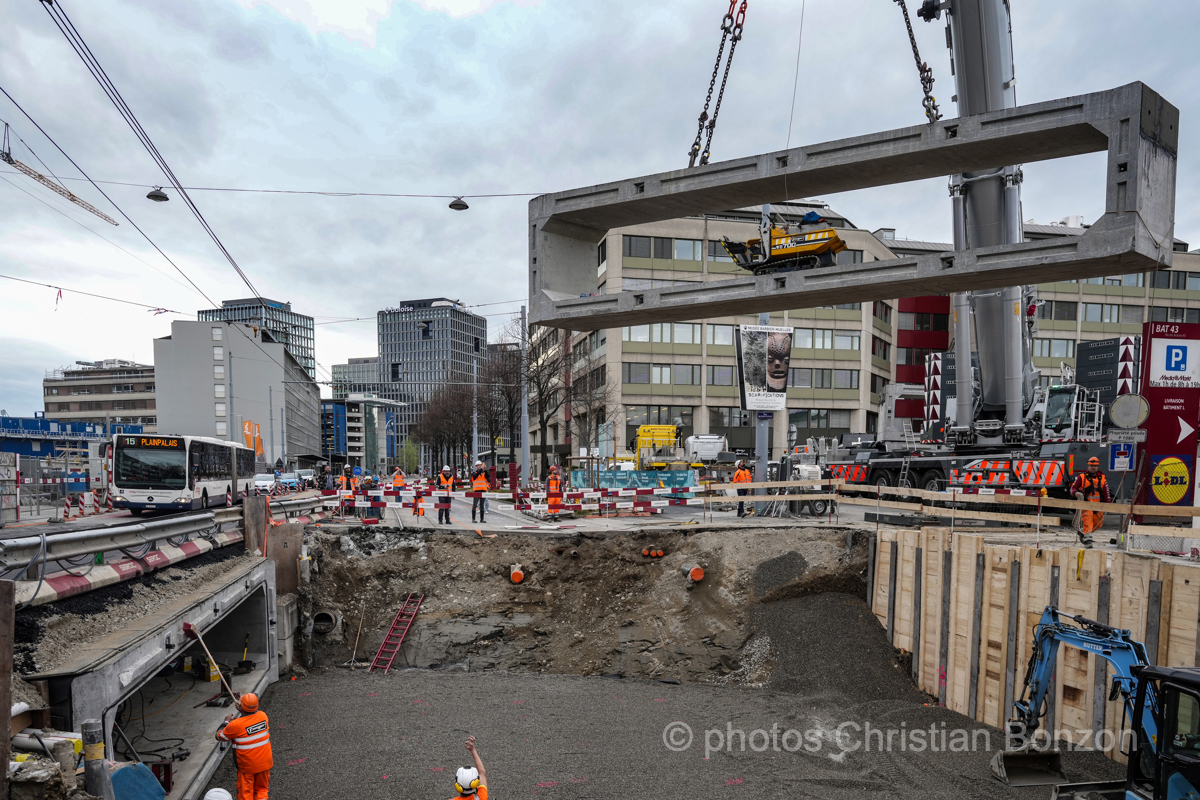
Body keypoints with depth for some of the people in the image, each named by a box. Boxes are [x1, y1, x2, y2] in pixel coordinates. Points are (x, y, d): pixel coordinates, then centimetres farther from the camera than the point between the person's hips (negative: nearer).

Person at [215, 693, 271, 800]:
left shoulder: (236, 725, -24)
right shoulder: (263, 716, -12)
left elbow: (219, 736, -6)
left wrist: (226, 722, 9)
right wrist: (243, 710, 14)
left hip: (247, 766, -4)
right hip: (265, 763, 4)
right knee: (261, 789, 20)